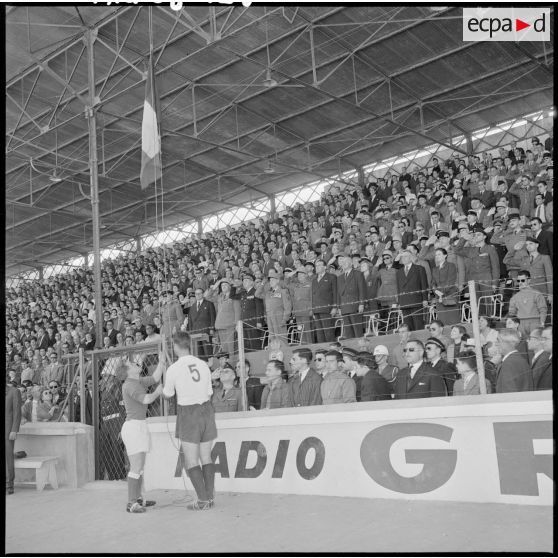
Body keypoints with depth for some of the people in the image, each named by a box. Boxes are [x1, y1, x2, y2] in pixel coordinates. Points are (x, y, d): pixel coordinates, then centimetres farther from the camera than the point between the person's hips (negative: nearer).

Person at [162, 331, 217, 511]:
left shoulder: (173, 369, -9)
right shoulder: (203, 364, 4)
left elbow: (167, 394, 5)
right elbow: (209, 393, 9)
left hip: (188, 413, -5)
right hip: (206, 410, 5)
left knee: (191, 460, 3)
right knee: (206, 457, 12)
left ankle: (203, 500, 1)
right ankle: (210, 497, 15)